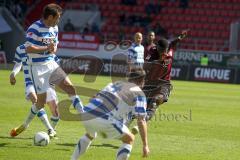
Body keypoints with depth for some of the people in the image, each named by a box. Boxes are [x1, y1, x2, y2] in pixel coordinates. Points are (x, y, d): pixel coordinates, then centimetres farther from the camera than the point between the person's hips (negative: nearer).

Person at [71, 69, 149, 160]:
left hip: (86, 114, 6)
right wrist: (145, 145, 5)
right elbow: (141, 121, 3)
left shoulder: (115, 84, 29)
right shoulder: (138, 93, 12)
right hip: (104, 119, -6)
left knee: (90, 135, 38)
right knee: (129, 139, 13)